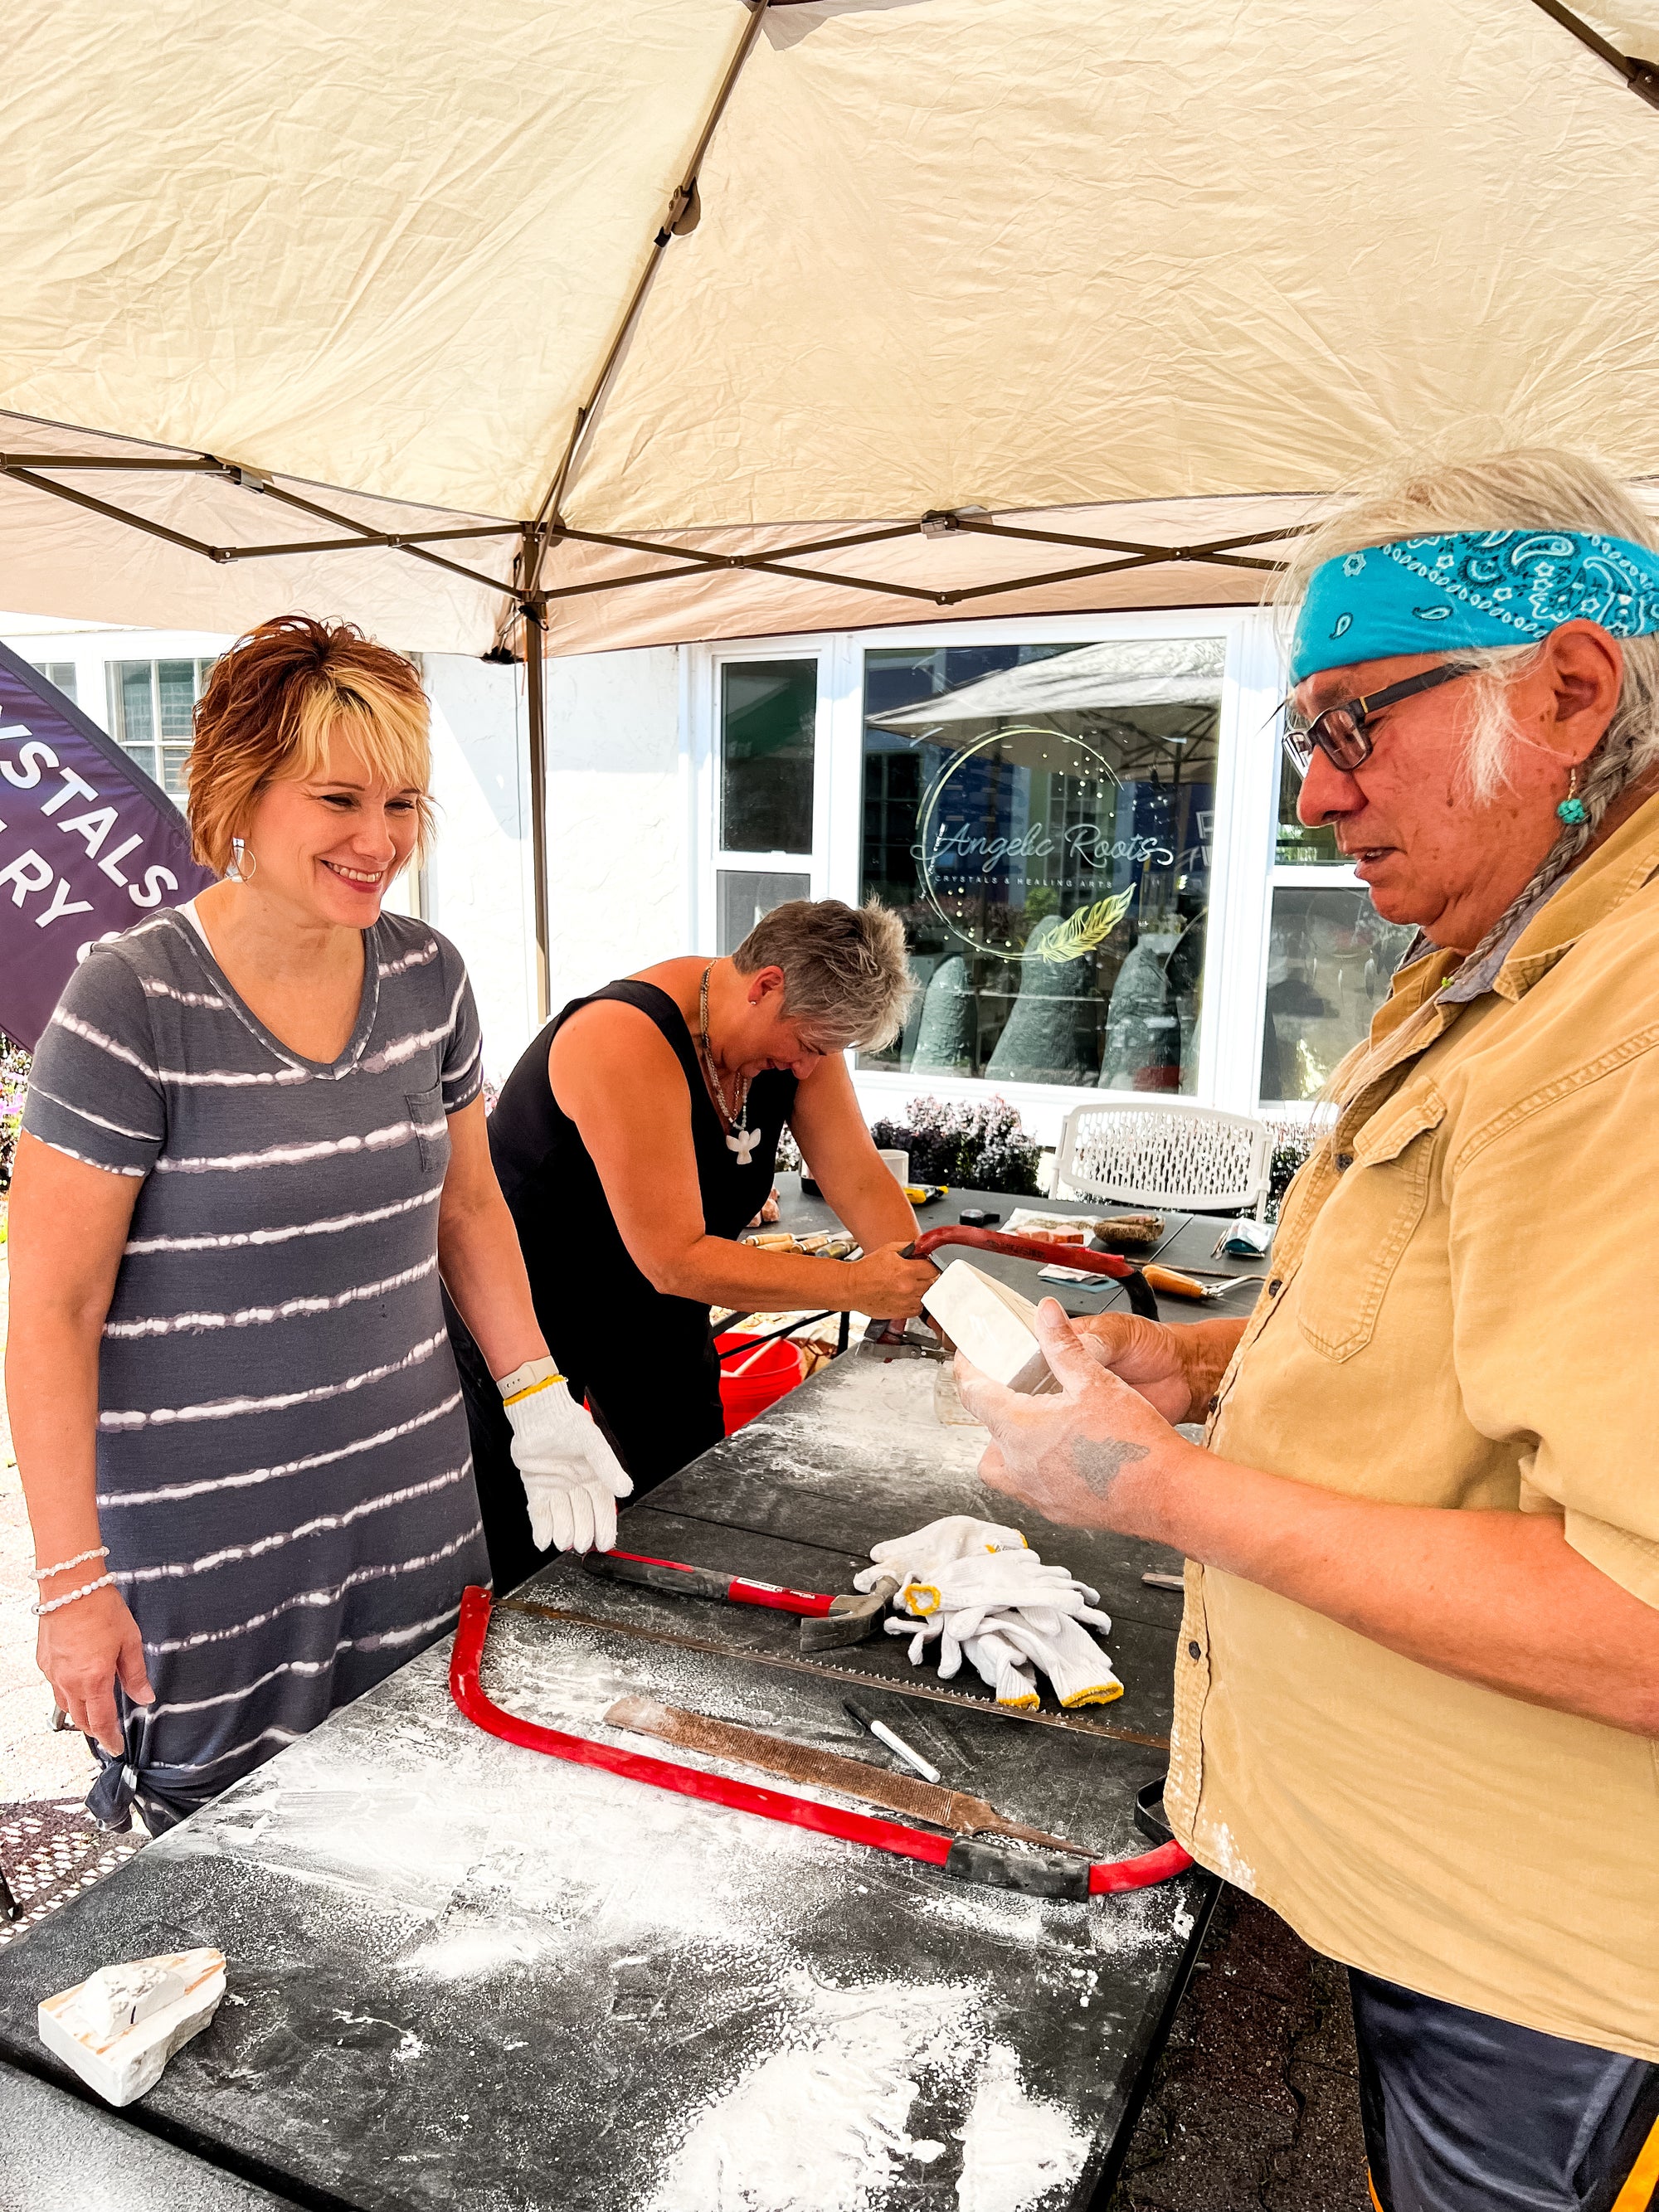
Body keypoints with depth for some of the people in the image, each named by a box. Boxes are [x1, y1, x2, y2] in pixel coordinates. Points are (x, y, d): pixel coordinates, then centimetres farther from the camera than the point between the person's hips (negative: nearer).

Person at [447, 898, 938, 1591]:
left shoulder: (798, 1022, -10)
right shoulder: (627, 1044, -33)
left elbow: (860, 1181, -8)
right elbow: (676, 1260, -34)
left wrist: (927, 1294, -20)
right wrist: (854, 1285, -33)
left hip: (648, 1301, 7)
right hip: (523, 1297, -7)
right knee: (538, 1557, -2)